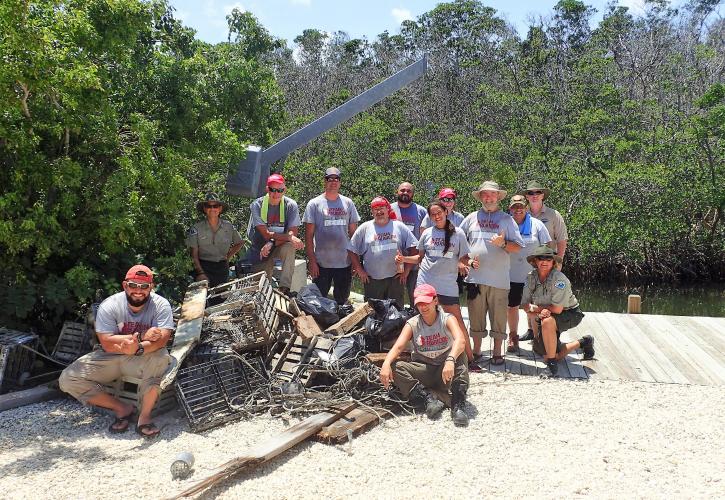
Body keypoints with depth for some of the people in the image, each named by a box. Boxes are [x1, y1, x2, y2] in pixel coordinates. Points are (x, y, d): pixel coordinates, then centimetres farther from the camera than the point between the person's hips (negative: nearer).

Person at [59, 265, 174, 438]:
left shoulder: (161, 305, -14)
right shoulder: (109, 306, -13)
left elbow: (161, 338, -28)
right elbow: (107, 344, -21)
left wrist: (138, 348, -48)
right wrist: (141, 337, -30)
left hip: (142, 359, -2)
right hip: (109, 358, 2)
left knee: (161, 357, -36)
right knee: (68, 380, -14)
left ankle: (145, 416, -21)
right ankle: (122, 408, -1)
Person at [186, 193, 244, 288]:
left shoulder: (228, 226, 5)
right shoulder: (196, 228, -1)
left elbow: (239, 243, 22)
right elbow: (194, 255, -3)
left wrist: (228, 257, 9)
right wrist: (200, 273, -15)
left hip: (222, 268, 3)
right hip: (204, 268, -3)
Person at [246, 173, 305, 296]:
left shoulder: (291, 205, -10)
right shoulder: (257, 205, -13)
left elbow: (293, 233, -16)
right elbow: (266, 234, -19)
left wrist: (272, 244, -28)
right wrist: (289, 237, -31)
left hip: (280, 247, 0)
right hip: (259, 251, 0)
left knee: (289, 247, -34)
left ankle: (284, 288, -31)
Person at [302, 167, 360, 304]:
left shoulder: (348, 203, 7)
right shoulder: (314, 204, -2)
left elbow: (353, 232, 10)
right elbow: (309, 236, -3)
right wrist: (312, 261, -9)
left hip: (345, 262, 3)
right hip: (321, 263, -3)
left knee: (342, 300, 15)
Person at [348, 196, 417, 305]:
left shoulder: (399, 226, 4)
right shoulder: (365, 228, 3)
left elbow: (412, 248, 5)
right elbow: (352, 250, 5)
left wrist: (406, 270, 0)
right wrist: (360, 271, 0)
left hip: (395, 278, 0)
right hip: (372, 280, 0)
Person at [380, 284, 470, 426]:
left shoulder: (447, 319, -8)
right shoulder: (412, 324, -1)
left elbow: (460, 340, -29)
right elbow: (398, 346, -15)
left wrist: (450, 360, -49)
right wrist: (386, 364, -37)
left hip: (446, 373, -2)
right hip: (422, 371, 2)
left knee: (458, 357, -33)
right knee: (395, 368, -24)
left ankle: (458, 406, -33)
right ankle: (429, 400, -31)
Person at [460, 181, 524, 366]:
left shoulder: (507, 219, 6)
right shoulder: (472, 218, 11)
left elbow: (518, 246, 1)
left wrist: (503, 243, -17)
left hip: (499, 279, -2)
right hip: (475, 276, 2)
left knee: (498, 316, 2)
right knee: (476, 316, 9)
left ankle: (497, 352, 14)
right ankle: (476, 350, 22)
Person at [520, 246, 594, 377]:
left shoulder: (559, 279, -26)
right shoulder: (531, 277, -9)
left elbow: (557, 309, -30)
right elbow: (525, 305, -8)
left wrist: (536, 307, -17)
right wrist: (539, 313, -28)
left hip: (570, 314, -7)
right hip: (546, 316, 7)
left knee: (547, 322, -39)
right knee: (547, 356, 4)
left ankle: (552, 362, -21)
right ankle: (583, 343, 30)